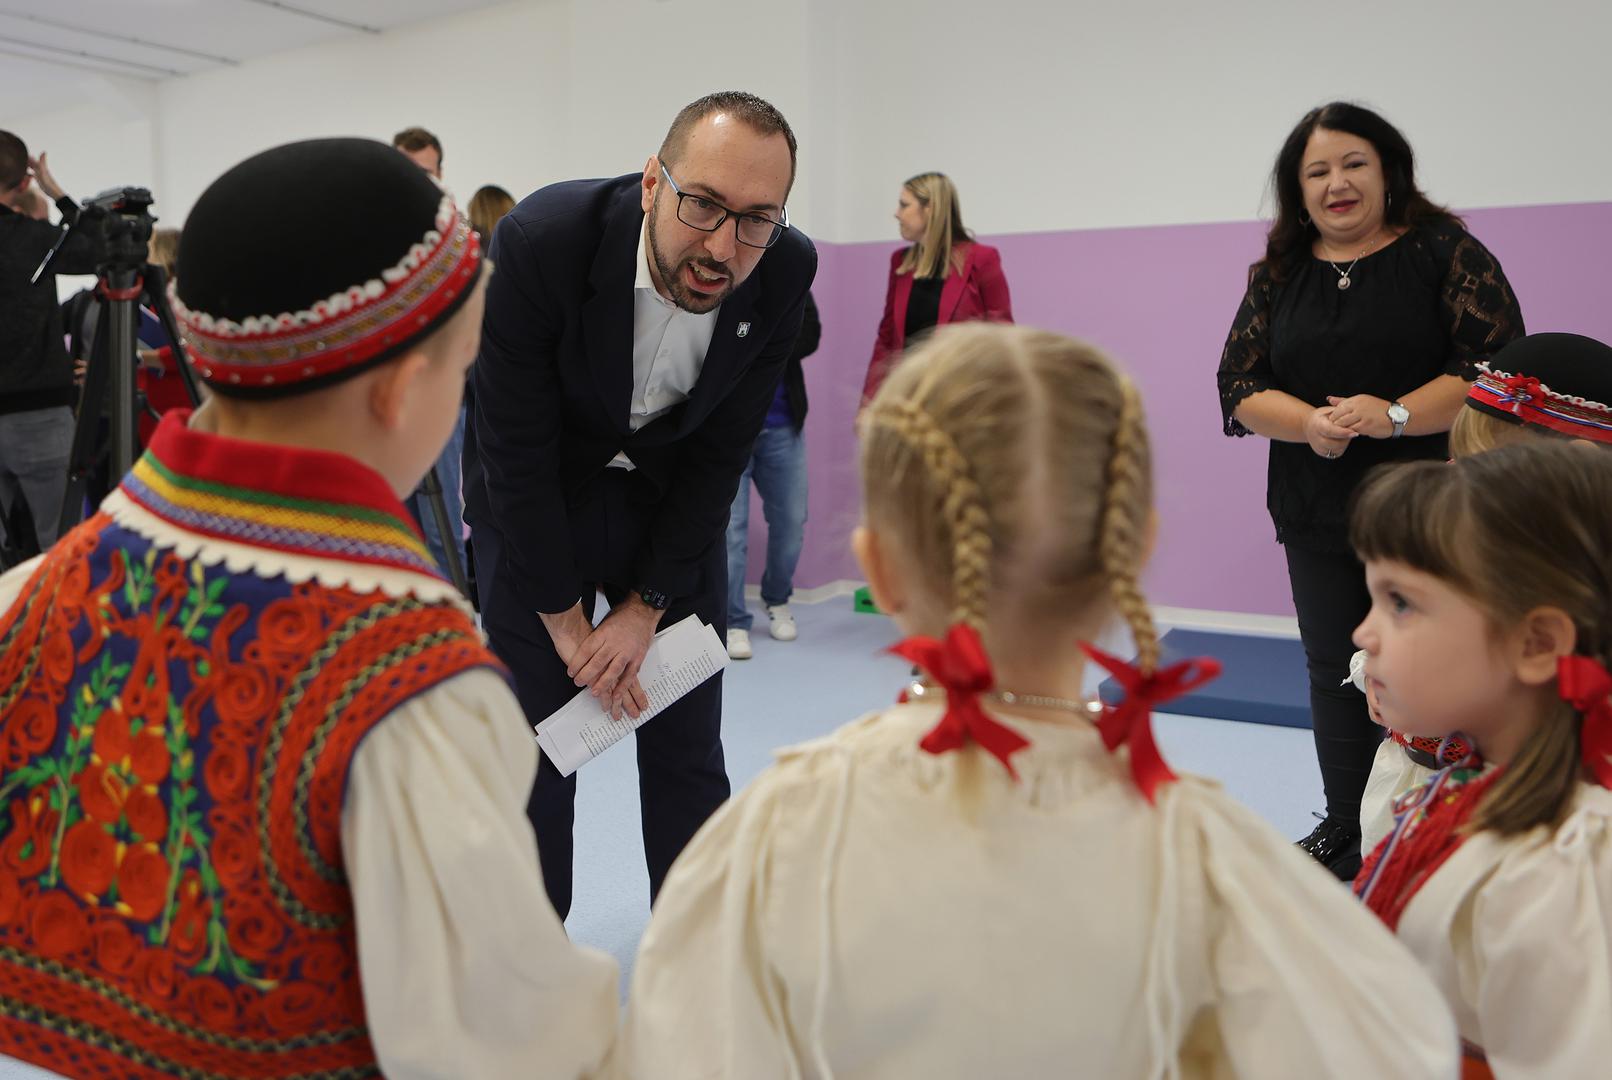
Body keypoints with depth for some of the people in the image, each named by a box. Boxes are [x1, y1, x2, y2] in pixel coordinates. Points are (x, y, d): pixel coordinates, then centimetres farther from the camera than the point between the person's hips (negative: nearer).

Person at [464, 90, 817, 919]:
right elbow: (517, 454, -21)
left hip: (674, 505, 3)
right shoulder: (542, 240, -28)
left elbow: (721, 454, -11)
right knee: (535, 755, 2)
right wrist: (566, 621, -14)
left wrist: (646, 607, -10)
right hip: (539, 506, -2)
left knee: (688, 753, 7)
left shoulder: (785, 271, -19)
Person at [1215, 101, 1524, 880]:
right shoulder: (1278, 273, 8)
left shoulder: (1447, 253, -2)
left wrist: (1393, 415, -22)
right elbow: (1239, 388, 3)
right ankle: (1344, 837, 28)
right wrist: (1309, 423, -16)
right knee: (1335, 672, 13)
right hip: (1319, 515, 4)